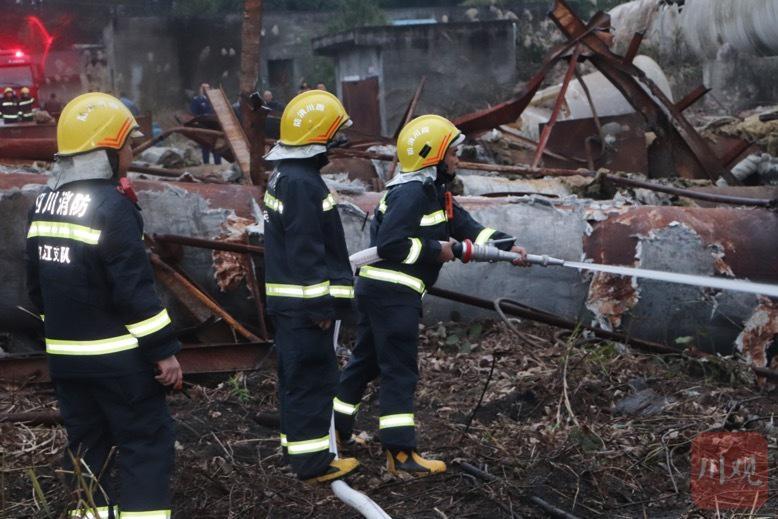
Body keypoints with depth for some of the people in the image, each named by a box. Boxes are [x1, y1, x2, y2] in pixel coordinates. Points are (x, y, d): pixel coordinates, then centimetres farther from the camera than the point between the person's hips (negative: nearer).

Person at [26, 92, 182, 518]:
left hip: (65, 355, 8)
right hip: (117, 356, -8)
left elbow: (37, 283, 15)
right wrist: (163, 349, -14)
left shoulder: (44, 203, 8)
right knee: (146, 442, 0)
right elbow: (134, 290, -20)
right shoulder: (111, 207, -17)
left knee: (87, 442, 16)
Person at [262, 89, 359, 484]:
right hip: (304, 303, -10)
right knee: (312, 379, -4)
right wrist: (321, 304, -18)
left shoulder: (283, 177, 13)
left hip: (287, 298, 10)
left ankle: (298, 444, 28)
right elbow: (306, 252, -22)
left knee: (298, 377, 17)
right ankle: (312, 461, 2)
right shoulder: (303, 184, -20)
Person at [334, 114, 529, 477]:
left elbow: (467, 227, 12)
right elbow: (389, 244, -24)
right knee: (400, 370, -6)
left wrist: (509, 247, 1)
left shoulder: (435, 193, 15)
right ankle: (400, 453, -3)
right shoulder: (410, 194, -17)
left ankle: (335, 429, 31)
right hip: (392, 292, -10)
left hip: (377, 288, 10)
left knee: (367, 359, 19)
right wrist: (434, 250, -15)